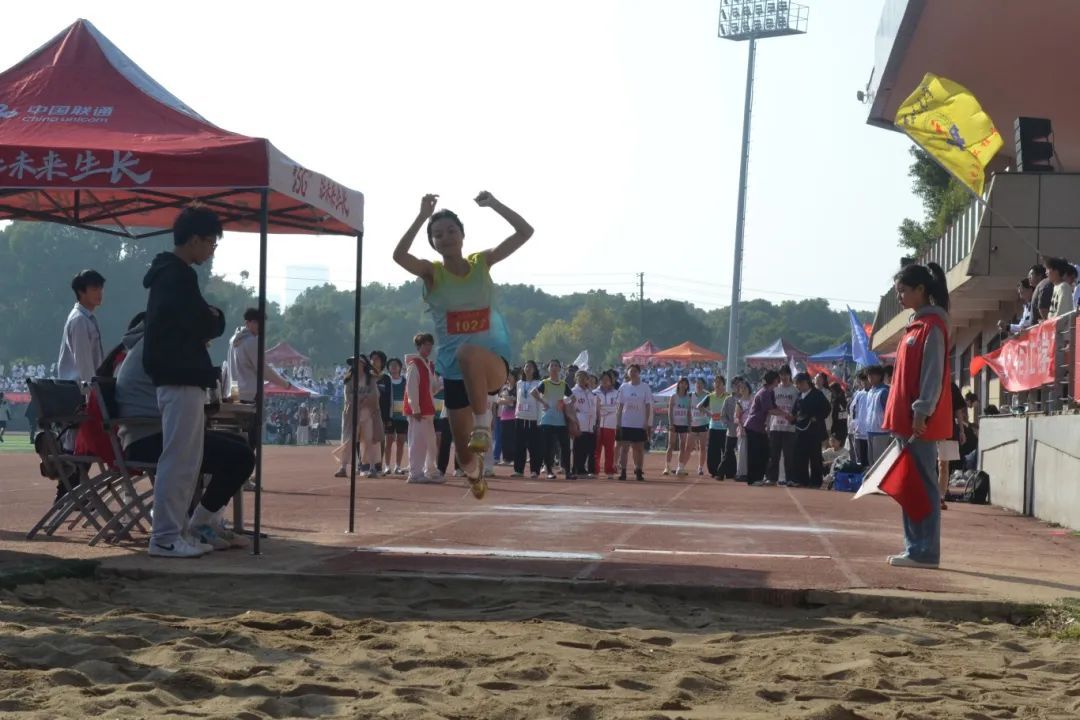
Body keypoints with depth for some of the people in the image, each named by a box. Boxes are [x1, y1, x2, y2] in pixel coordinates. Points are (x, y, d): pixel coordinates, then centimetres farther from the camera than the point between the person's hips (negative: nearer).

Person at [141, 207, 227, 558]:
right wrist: (216, 319, 3)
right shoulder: (178, 276, -14)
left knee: (186, 461, 13)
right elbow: (204, 326, -18)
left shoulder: (168, 273, 19)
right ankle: (165, 537, -6)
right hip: (181, 380, -11)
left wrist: (207, 320, 3)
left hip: (178, 378, 11)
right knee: (179, 460, -8)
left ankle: (174, 532, 15)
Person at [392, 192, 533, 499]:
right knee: (465, 454, 7)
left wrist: (494, 204, -12)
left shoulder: (482, 263, 2)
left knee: (469, 354, -42)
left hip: (493, 361, -2)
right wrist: (423, 216, -27)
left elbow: (525, 232, -5)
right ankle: (475, 472, 46)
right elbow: (399, 255, -23)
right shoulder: (432, 272, -2)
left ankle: (483, 424, -28)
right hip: (454, 369, 2)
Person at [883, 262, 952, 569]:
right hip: (906, 420, 10)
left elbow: (933, 374, -16)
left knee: (922, 484, -7)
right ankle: (916, 548, 15)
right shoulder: (917, 325, 19)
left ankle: (925, 552, -6)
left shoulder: (932, 325, -10)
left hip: (920, 422, -10)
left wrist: (922, 412, -21)